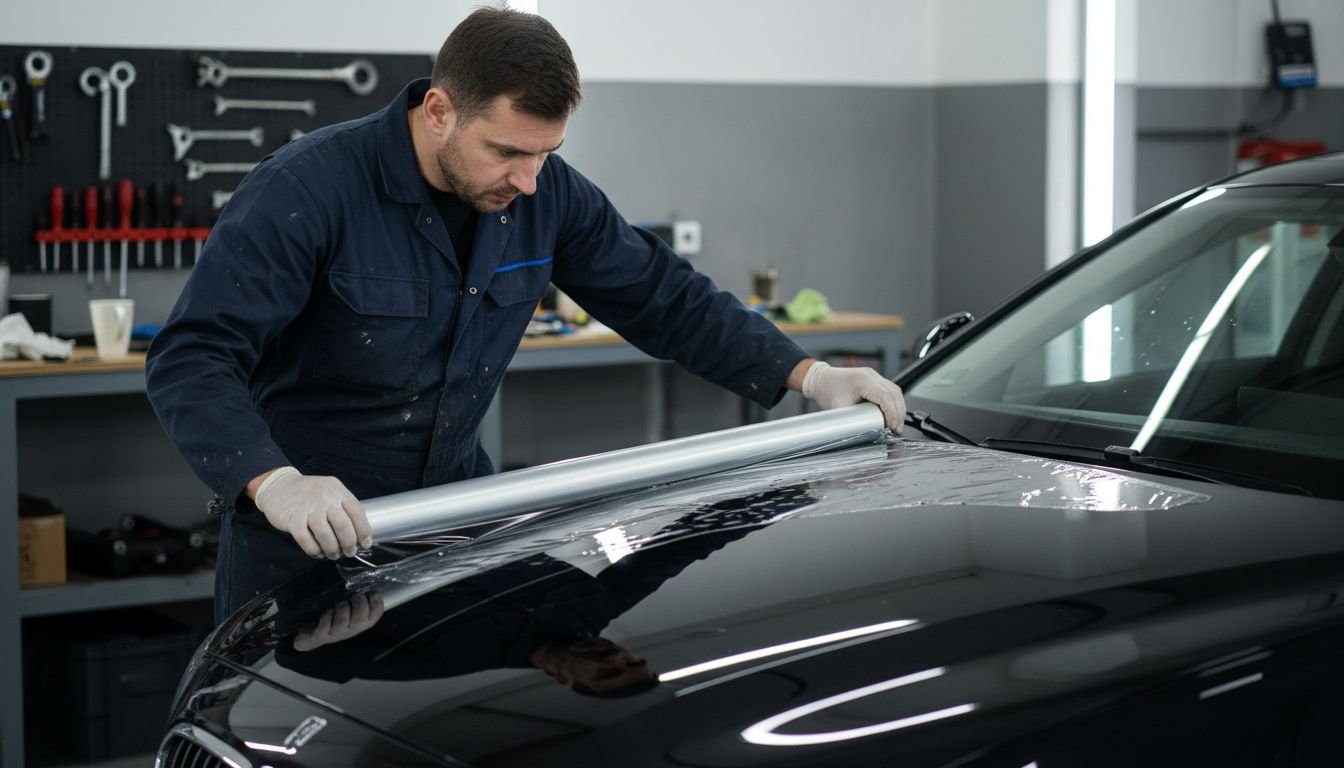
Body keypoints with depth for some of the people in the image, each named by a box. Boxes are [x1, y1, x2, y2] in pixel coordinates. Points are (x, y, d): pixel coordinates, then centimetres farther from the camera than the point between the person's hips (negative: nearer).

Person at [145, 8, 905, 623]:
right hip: (301, 543, -4)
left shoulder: (549, 193, -7)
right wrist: (273, 482, -45)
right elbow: (189, 360, -28)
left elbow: (667, 298, 5)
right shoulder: (309, 189, -23)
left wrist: (806, 374, -6)